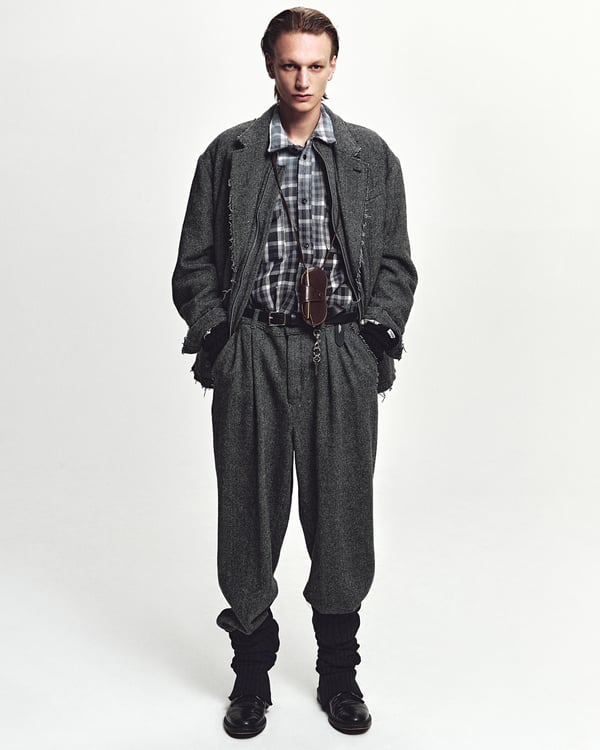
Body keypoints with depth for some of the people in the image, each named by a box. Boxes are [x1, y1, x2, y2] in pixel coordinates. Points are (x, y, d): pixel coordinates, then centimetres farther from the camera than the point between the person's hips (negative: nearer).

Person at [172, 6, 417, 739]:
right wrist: (217, 335, -5)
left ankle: (339, 673, 27)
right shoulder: (228, 155, 7)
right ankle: (252, 673, 25)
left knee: (342, 513, 7)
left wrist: (377, 330, -3)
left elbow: (395, 262, 11)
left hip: (345, 353, 1)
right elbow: (195, 265, 7)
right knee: (250, 514, 5)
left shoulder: (372, 156, 10)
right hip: (254, 353, 0)